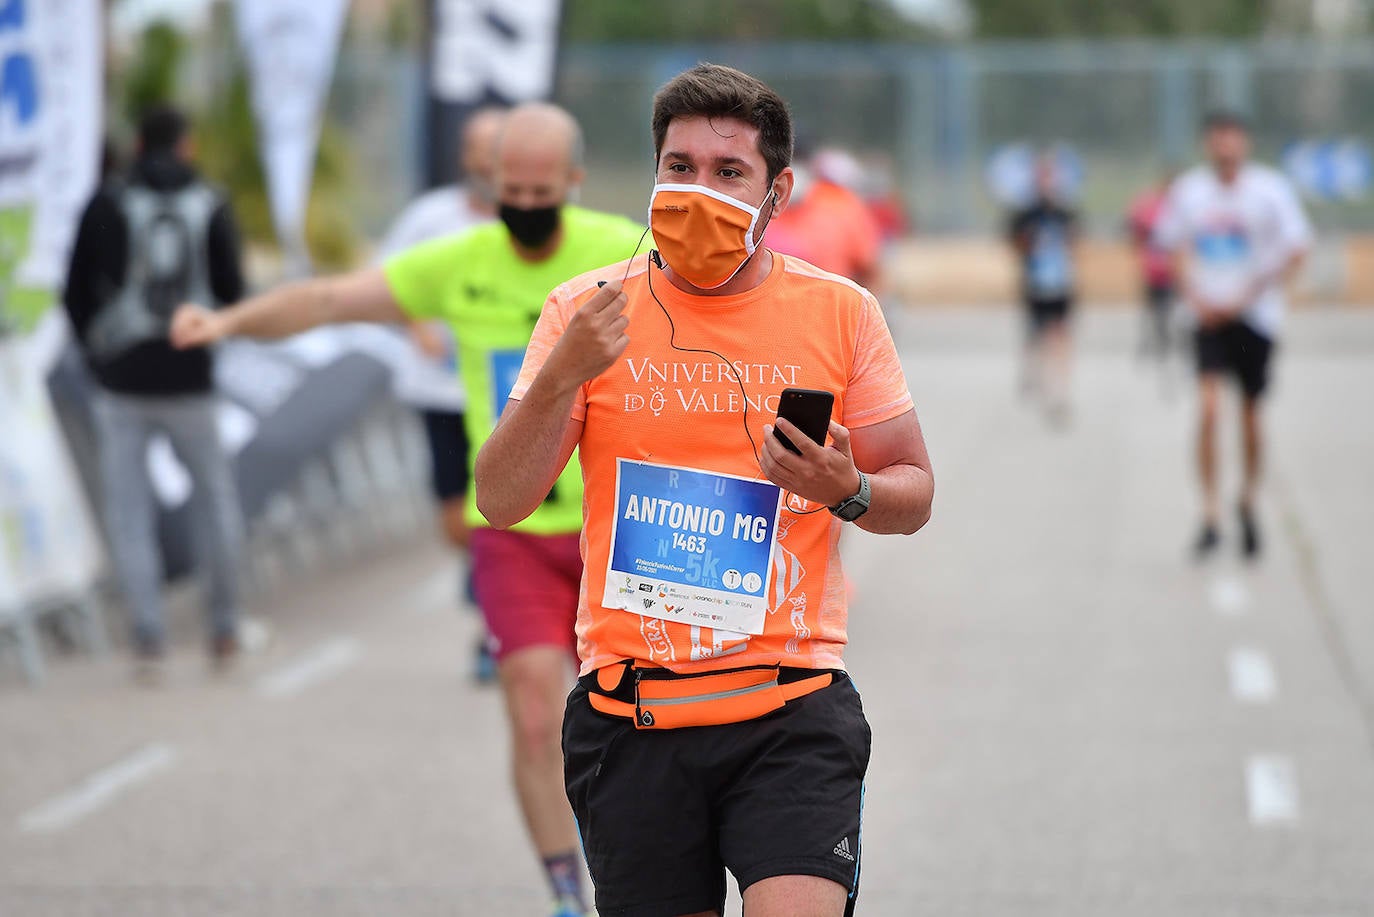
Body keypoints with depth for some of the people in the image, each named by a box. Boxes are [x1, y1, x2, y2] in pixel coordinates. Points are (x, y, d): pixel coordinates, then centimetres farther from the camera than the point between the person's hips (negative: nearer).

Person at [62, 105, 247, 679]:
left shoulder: (105, 205, 0)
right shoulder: (209, 206, 1)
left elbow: (76, 293, 0)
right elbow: (231, 294, -1)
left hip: (121, 379, -1)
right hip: (189, 376, 1)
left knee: (128, 509, 3)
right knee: (214, 493, 16)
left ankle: (148, 633, -6)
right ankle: (223, 627, 17)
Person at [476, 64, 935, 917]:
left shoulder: (840, 312, 4)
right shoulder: (585, 311, 4)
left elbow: (914, 496, 10)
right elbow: (500, 502, -1)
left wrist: (847, 490, -13)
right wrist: (563, 375, -17)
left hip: (793, 708, -1)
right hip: (631, 711, 1)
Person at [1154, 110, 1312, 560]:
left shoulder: (1270, 189, -6)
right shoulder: (1189, 189, 0)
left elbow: (1295, 253, -6)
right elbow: (1176, 246, 12)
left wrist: (1245, 298, -12)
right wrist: (1196, 295, -4)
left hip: (1256, 316, 0)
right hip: (1210, 316, 0)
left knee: (1251, 416, 8)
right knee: (1209, 407, -16)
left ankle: (1249, 504, 32)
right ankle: (1211, 516, -12)